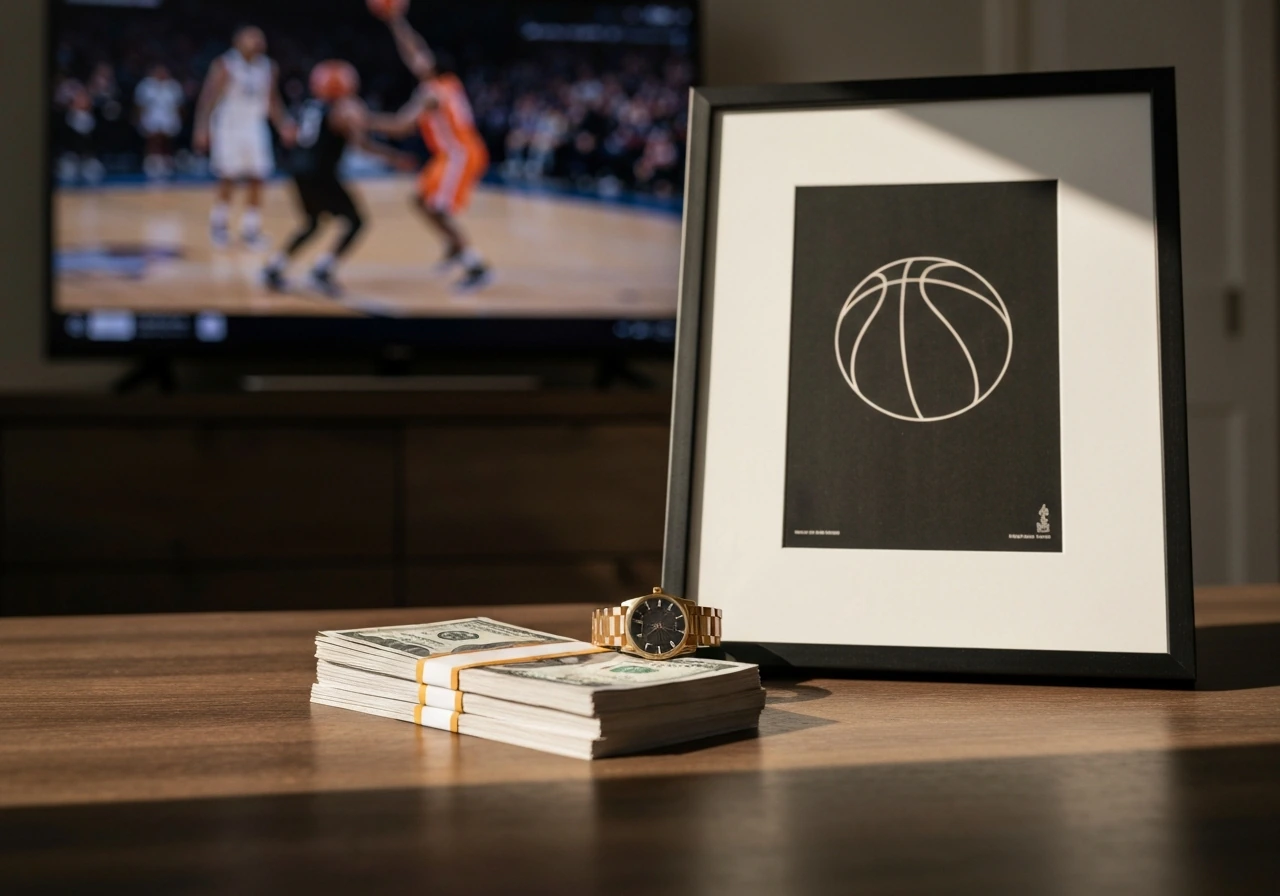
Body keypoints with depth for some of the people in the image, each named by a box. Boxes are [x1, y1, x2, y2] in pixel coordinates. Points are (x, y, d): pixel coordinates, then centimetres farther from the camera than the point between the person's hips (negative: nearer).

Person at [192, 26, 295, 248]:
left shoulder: (269, 69, 6)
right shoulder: (225, 66, -9)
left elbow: (273, 102, 15)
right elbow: (208, 98, -8)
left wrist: (283, 125, 2)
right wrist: (202, 129, -15)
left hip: (255, 130, 4)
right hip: (228, 128, -4)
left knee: (256, 182, -1)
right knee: (228, 181, -2)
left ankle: (251, 229, 8)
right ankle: (218, 225, 18)